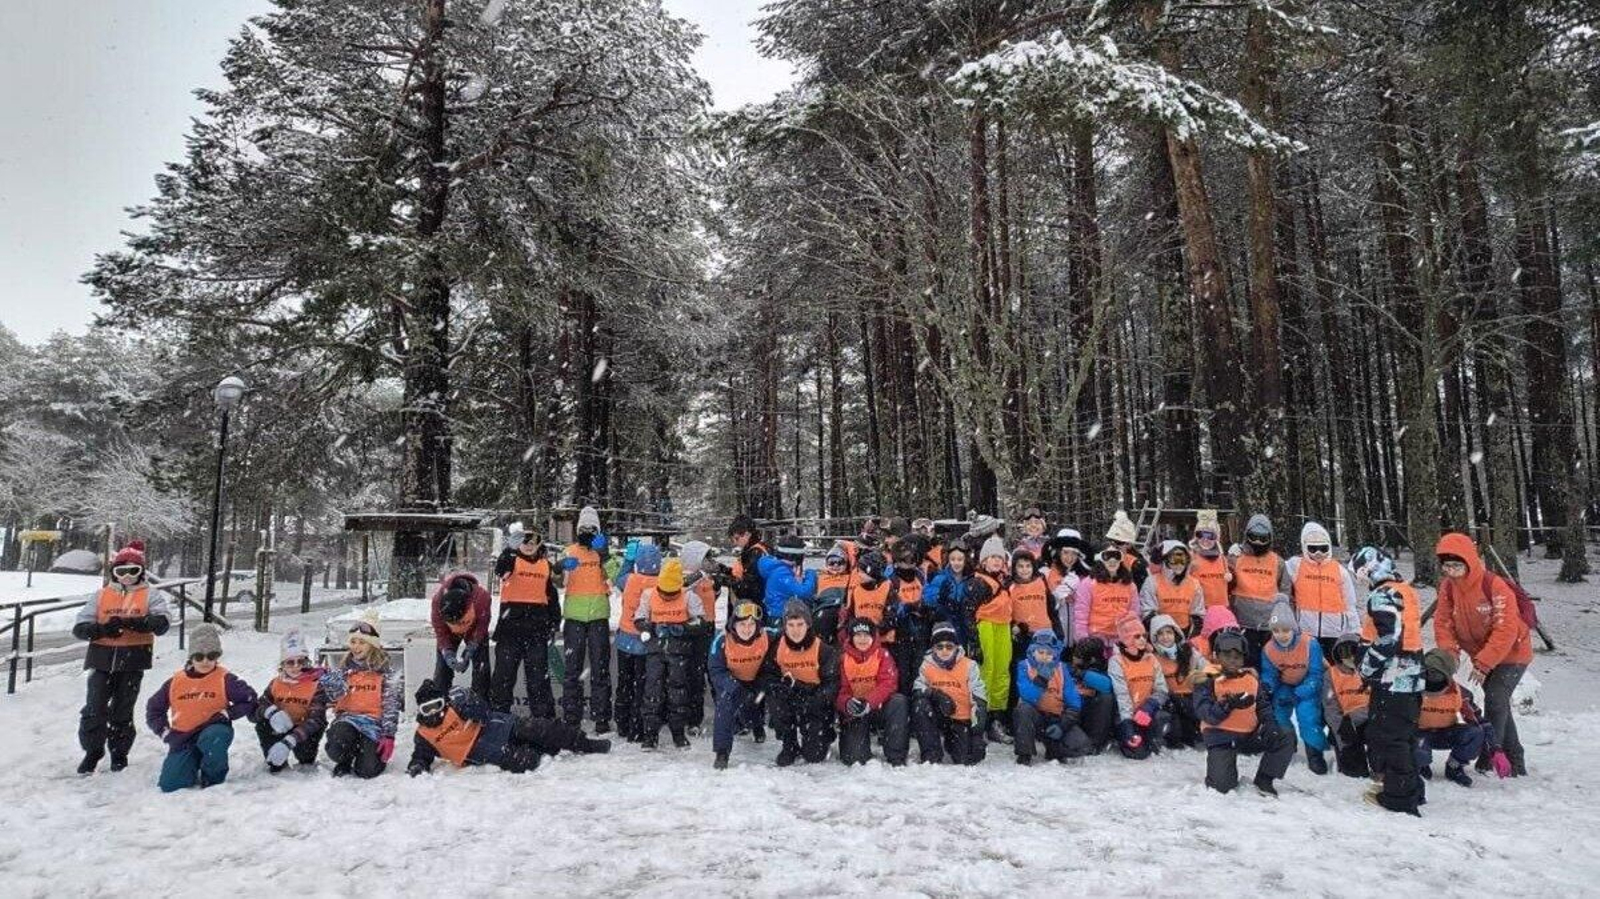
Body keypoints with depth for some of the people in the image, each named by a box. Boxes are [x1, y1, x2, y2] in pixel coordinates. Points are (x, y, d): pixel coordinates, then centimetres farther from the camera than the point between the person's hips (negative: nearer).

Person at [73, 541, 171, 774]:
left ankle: (119, 753, 23)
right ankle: (92, 751, 18)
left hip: (133, 660, -2)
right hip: (103, 659, 2)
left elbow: (162, 622, -13)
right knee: (94, 708, -1)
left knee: (122, 710, 7)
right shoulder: (102, 595, 9)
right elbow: (79, 627, 4)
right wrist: (102, 629, -16)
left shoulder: (150, 594, 4)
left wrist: (134, 622, -29)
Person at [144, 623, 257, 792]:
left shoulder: (225, 680, -5)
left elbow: (250, 699, -4)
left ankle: (213, 778, -12)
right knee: (169, 785, -9)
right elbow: (153, 708, 17)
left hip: (213, 730, -3)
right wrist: (165, 731, 5)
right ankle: (193, 767, 27)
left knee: (212, 739, -40)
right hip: (183, 738, 3)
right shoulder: (175, 682, 4)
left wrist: (228, 713, -14)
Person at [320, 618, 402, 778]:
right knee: (336, 750, -32)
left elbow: (391, 706, -4)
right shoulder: (345, 669, 12)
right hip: (347, 718, 2)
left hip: (373, 722, -2)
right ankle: (345, 760, 7)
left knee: (367, 770, -18)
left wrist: (388, 735, -11)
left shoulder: (386, 672, 0)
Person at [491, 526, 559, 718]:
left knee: (539, 674, 8)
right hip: (511, 624, -3)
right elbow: (500, 569, -23)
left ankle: (544, 716, 14)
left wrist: (554, 621, 13)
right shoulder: (512, 560, 2)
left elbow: (552, 595, 18)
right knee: (504, 672, 1)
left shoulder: (546, 565, 13)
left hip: (537, 625, 3)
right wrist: (511, 548, -35)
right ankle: (497, 713, 11)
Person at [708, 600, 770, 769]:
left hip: (756, 683, 2)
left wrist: (762, 687, -22)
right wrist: (735, 688, -35)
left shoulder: (767, 638, -25)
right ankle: (722, 752, -17)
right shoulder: (722, 641, -27)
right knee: (726, 704, -28)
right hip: (730, 682, -2)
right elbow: (716, 671, -21)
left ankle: (756, 725, 49)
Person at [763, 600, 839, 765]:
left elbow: (832, 683, -13)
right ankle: (789, 744, -7)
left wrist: (813, 703, -28)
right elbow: (770, 676, -3)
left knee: (814, 756, -12)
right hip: (790, 698, 3)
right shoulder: (777, 648, -6)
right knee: (774, 698, -31)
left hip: (815, 701, -3)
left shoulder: (823, 649, -14)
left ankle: (822, 735, 25)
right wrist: (786, 683, -25)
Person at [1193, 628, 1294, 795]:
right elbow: (1203, 713, -18)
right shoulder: (1207, 679, -9)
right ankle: (1221, 763, 17)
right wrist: (1227, 706, -33)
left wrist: (1269, 724, -5)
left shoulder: (1251, 677, 9)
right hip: (1221, 737, -5)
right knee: (1221, 784, -22)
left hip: (1250, 734, 5)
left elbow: (1262, 705, 16)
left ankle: (1263, 780, 4)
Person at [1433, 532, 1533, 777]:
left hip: (1511, 654, -6)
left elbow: (1506, 631, -28)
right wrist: (1448, 655, -18)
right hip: (1483, 657, 6)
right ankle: (1515, 761, 25)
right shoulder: (1448, 588, -9)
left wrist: (1483, 664, -27)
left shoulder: (1495, 586, -27)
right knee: (1498, 706, 12)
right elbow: (1443, 623, -4)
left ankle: (1489, 757, -5)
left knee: (1495, 701, -15)